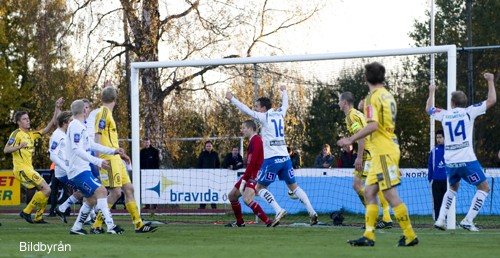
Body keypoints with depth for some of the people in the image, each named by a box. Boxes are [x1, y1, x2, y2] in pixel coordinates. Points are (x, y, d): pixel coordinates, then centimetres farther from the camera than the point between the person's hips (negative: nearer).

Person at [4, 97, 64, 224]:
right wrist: (19, 146, -35)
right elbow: (6, 149, -16)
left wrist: (57, 109, 7)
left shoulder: (32, 134, 15)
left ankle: (38, 217, 16)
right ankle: (26, 212, -9)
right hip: (21, 169, -9)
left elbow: (49, 127, 12)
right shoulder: (17, 134, -7)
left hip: (29, 169, 9)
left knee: (45, 190, 10)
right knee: (46, 189, -15)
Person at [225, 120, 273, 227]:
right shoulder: (252, 141, 16)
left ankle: (268, 222, -28)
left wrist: (244, 179, -19)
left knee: (247, 199, -28)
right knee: (232, 195, 16)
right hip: (250, 175, 10)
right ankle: (239, 222, 27)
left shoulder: (256, 140, -15)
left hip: (255, 175, -10)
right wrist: (243, 179, 11)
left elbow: (252, 162, -20)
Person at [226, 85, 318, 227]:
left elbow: (246, 110, -4)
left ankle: (278, 210, -16)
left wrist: (232, 99, 5)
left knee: (260, 188, 3)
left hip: (271, 158, -6)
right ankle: (312, 211, 0)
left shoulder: (264, 117, -4)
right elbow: (285, 104, 34)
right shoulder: (280, 114, 13)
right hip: (285, 157, 6)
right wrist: (284, 91, 52)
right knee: (294, 186, 13)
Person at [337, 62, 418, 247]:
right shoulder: (388, 96, 14)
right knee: (369, 192, 8)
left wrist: (351, 139, -17)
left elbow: (372, 125, -23)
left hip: (384, 152, -9)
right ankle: (368, 236, 5)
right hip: (385, 151, 9)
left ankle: (409, 236, -3)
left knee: (391, 195, -7)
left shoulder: (372, 97, -12)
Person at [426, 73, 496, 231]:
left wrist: (431, 92, 45)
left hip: (450, 162, 5)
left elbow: (429, 108, 30)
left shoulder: (444, 115, 9)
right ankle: (468, 221, -4)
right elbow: (492, 100, 2)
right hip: (467, 160, -5)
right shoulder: (469, 112, -1)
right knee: (484, 188, 7)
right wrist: (490, 81, 14)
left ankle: (441, 219, 12)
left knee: (453, 188, 27)